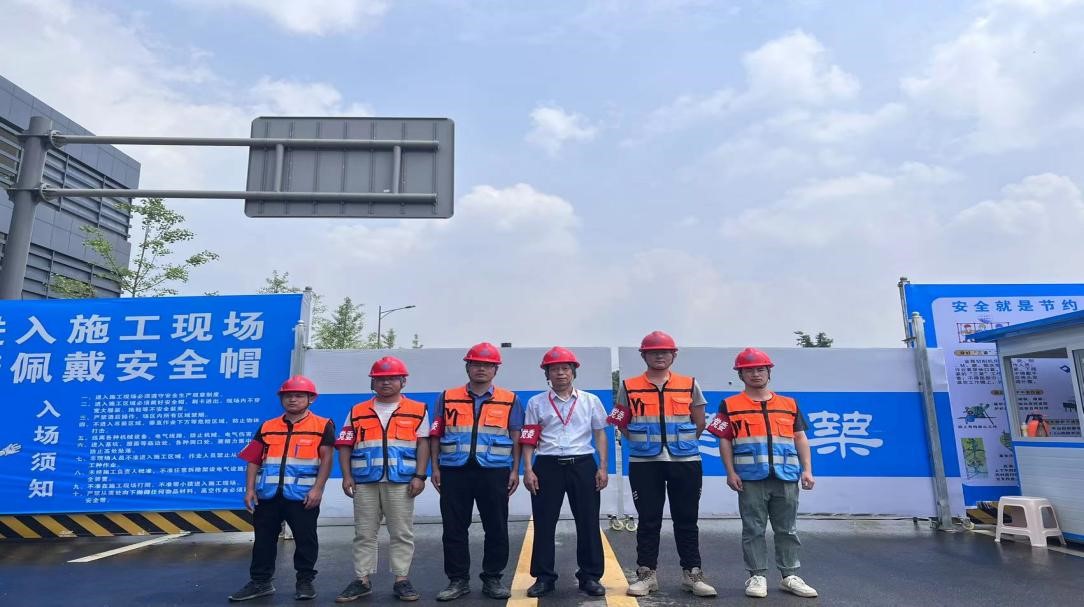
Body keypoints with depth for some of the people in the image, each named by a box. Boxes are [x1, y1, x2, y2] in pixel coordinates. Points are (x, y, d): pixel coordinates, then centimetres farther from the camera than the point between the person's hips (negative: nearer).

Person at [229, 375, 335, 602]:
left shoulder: (322, 426, -1)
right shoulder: (267, 427, 12)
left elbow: (326, 459, -5)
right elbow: (253, 460, 11)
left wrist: (317, 489, -13)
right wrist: (250, 489, 2)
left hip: (303, 495, -4)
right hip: (268, 494, 4)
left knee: (305, 539, 4)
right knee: (263, 538, 11)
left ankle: (305, 581, 18)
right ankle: (260, 582, 25)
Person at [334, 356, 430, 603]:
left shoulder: (418, 410, 4)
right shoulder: (357, 412, 11)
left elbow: (423, 444, 1)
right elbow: (345, 445, 10)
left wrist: (419, 476, -7)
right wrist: (347, 476, 0)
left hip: (401, 481, -2)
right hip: (364, 481, 2)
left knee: (402, 533, 3)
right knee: (364, 534, 8)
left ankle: (402, 580, 13)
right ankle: (361, 580, 17)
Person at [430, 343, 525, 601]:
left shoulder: (510, 400, 5)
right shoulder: (447, 398, 7)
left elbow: (517, 438, 6)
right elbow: (436, 435, 9)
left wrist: (515, 471, 0)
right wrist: (435, 468, 3)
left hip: (494, 472, 0)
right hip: (454, 471, 1)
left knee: (496, 529, 6)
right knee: (454, 529, 6)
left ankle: (492, 579, 21)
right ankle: (458, 580, 20)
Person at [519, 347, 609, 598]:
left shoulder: (590, 401, 6)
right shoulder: (536, 403, 4)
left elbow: (600, 435, 7)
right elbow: (529, 440, 3)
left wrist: (602, 467, 0)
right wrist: (528, 470, -5)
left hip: (583, 465, 0)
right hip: (548, 466, 0)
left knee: (588, 522, 4)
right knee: (544, 523, 4)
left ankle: (590, 576, 18)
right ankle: (544, 577, 17)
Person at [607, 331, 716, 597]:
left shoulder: (690, 385, 5)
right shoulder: (629, 387, 3)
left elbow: (699, 424, 10)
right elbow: (622, 424, 9)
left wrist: (681, 441, 6)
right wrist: (643, 443, 5)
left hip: (685, 461, 1)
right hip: (644, 463, -1)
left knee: (686, 520, 8)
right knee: (648, 520, 6)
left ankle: (692, 573, 20)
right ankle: (646, 574, 16)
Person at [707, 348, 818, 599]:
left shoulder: (789, 404, 13)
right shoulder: (731, 406, 4)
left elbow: (800, 438, 13)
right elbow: (725, 441, 2)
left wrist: (807, 470, 4)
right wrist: (730, 472, -5)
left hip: (786, 477, 3)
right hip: (750, 479, -2)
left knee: (787, 529, 9)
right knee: (753, 529, 3)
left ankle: (790, 576, 21)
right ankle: (757, 576, 13)